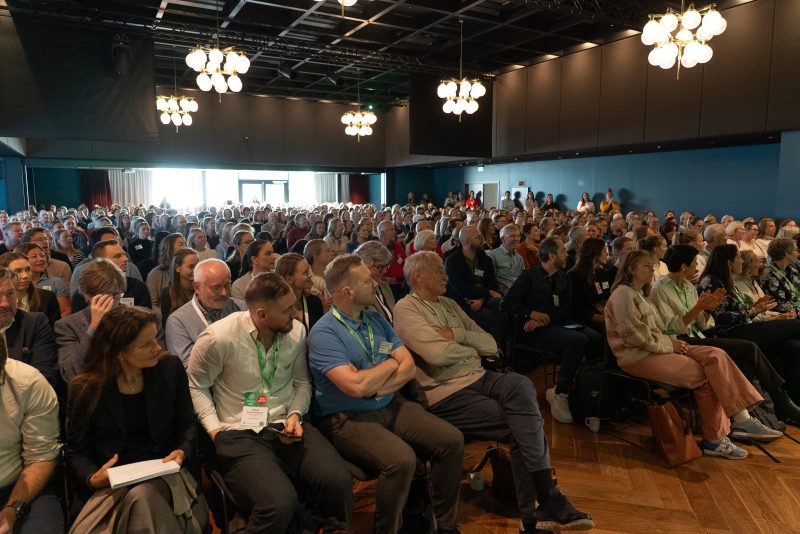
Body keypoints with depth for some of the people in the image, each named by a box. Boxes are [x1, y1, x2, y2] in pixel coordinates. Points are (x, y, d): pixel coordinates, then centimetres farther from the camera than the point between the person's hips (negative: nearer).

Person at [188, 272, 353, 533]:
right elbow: (196, 386, 0)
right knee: (280, 504, -29)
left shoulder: (297, 331, 0)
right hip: (240, 432, -4)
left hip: (286, 424, 4)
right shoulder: (218, 338, -13)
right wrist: (215, 430, -8)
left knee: (339, 481, -20)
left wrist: (295, 415, -6)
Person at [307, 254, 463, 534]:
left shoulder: (376, 320, 9)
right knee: (401, 459, -31)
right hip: (348, 418, -7)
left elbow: (409, 366, 4)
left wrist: (377, 387, -15)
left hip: (391, 406, 7)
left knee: (451, 440, -7)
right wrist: (390, 364, -7)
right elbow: (356, 386, -25)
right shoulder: (324, 332, -14)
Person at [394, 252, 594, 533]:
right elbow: (437, 353, -20)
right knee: (521, 424, -20)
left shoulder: (449, 304, 19)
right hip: (445, 393, -6)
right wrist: (472, 350, -1)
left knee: (521, 386, -22)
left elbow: (490, 344, 13)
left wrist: (458, 335, -5)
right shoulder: (406, 309, -4)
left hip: (477, 377, 6)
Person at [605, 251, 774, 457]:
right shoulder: (623, 294, -9)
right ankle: (714, 440, -7)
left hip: (654, 348, 9)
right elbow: (636, 335, -18)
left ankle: (741, 417, -12)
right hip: (638, 356, -9)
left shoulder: (640, 293, 22)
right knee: (704, 374, -18)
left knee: (716, 356, -9)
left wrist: (672, 341, 1)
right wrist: (669, 344, -12)